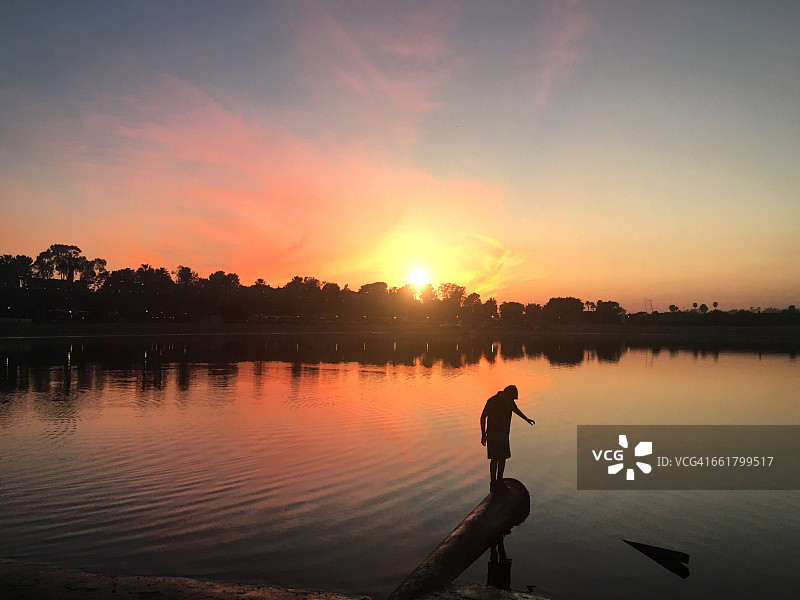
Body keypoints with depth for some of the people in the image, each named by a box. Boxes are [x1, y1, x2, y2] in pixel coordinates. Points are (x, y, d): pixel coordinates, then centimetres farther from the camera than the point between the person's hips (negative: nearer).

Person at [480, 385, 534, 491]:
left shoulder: (509, 401, 3)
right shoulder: (492, 401, -17)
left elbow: (516, 410, 26)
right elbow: (483, 417, -13)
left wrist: (527, 419, 38)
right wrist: (483, 435, -14)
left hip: (504, 435, 7)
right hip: (493, 435, -7)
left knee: (503, 457, 10)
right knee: (495, 459, -7)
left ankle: (499, 482, 23)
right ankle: (493, 484, 2)